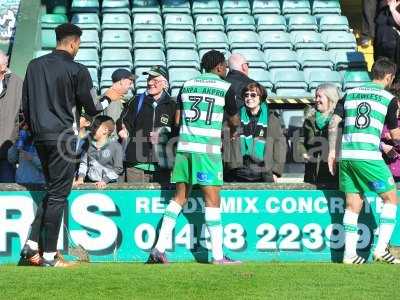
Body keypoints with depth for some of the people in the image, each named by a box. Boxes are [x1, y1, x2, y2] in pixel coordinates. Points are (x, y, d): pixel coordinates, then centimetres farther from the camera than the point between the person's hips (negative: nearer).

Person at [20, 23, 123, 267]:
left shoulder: (34, 66, 9)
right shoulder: (77, 70, -9)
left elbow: (26, 105, 13)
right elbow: (92, 109, -4)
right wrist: (109, 97, 15)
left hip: (40, 137, 7)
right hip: (63, 137, -7)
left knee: (53, 190, 18)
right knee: (58, 194, -2)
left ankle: (32, 245, 9)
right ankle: (49, 256, -2)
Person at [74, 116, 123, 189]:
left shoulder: (115, 146, 0)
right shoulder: (89, 145, 13)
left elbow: (118, 168, -2)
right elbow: (84, 163, 13)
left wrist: (104, 181, -12)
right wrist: (80, 178, -2)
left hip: (108, 184, -3)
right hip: (89, 182, 3)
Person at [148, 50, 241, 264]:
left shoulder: (187, 85, 13)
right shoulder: (225, 88, 1)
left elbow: (177, 119, 16)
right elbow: (234, 121, 12)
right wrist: (235, 127, 34)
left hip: (184, 145, 5)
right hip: (208, 148, -5)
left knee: (180, 197, 10)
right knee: (212, 198, -3)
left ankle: (160, 247, 4)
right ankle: (218, 255, -4)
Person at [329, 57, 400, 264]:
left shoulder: (350, 94, 15)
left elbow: (333, 124, 11)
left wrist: (332, 151, 17)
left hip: (345, 155, 5)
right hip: (368, 156, -5)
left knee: (353, 205, 11)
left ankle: (349, 253, 9)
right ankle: (381, 248, 0)